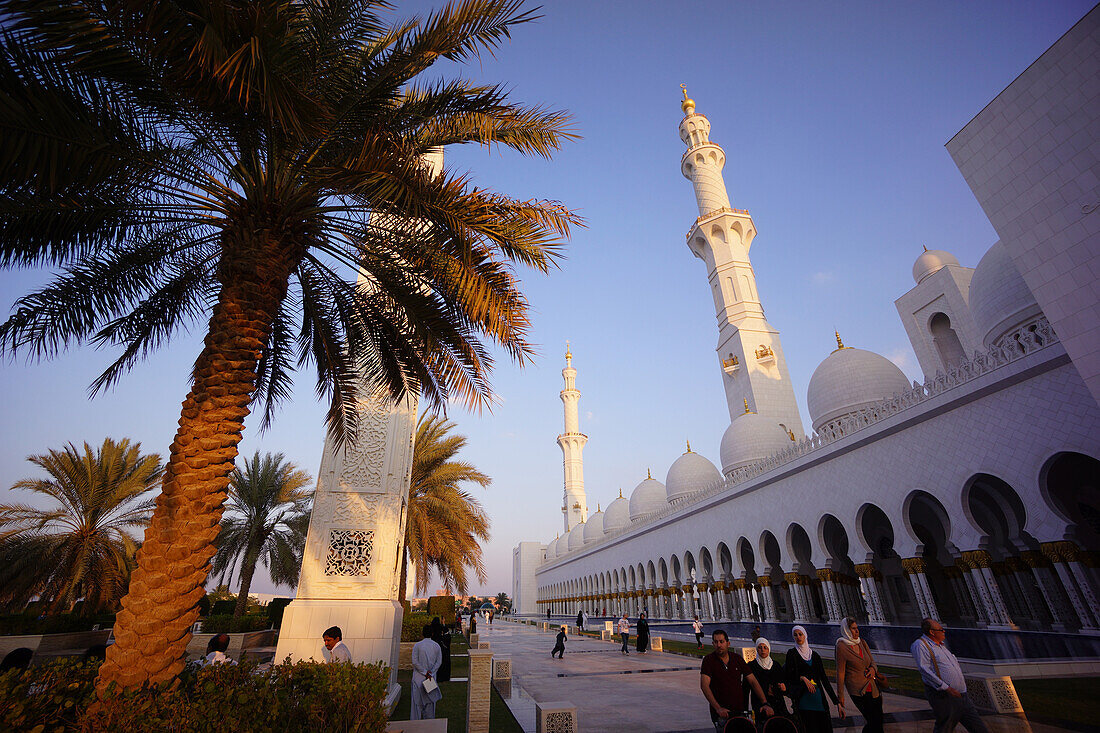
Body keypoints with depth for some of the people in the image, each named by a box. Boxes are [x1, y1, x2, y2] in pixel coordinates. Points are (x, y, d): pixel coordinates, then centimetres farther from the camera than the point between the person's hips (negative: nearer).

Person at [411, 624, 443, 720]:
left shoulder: (417, 645, -10)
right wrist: (430, 673, -7)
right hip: (431, 677, 2)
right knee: (430, 699, 14)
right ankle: (429, 720, 20)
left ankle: (415, 719, 14)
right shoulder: (436, 646, -1)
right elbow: (439, 662, -4)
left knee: (417, 698, 10)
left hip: (419, 677, -2)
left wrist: (425, 672, -8)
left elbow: (415, 662, -12)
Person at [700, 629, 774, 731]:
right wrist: (718, 708, -28)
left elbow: (753, 681, 4)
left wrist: (765, 703, -8)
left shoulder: (737, 659, 4)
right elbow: (704, 685, -18)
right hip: (721, 712, -4)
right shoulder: (709, 660, -9)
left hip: (739, 710, 4)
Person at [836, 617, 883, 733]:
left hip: (873, 687, 7)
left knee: (879, 719, 13)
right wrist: (840, 695, -8)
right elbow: (840, 672, -11)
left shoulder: (862, 642, 6)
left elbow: (872, 661, 16)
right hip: (857, 690, -6)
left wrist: (873, 669, -8)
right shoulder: (841, 646, -14)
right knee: (873, 723, -6)